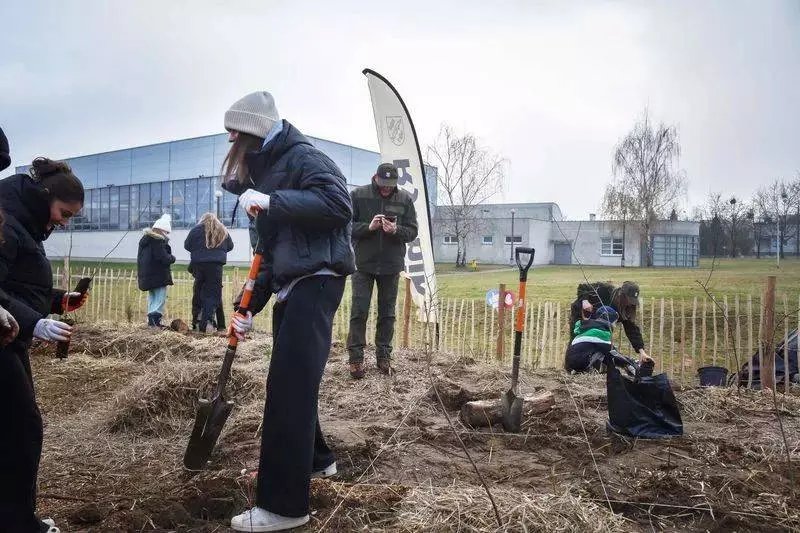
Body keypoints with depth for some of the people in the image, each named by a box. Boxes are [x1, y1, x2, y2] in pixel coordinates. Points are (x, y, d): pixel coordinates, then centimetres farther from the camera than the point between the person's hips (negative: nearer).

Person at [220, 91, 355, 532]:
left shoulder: (302, 156, -7)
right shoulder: (264, 170, 20)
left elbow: (338, 204, -25)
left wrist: (271, 201, -24)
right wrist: (249, 308, 18)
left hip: (316, 280, -10)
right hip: (289, 286, 10)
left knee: (289, 387, -12)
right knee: (290, 382, 17)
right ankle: (316, 458, 37)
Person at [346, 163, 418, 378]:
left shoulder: (405, 200, 0)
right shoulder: (358, 195, -4)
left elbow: (412, 231, 1)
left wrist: (396, 230, -19)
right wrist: (368, 227, -22)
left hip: (391, 266, 2)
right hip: (364, 264, -2)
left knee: (387, 313, 10)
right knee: (359, 311, -2)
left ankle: (383, 356, 20)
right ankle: (355, 357, 6)